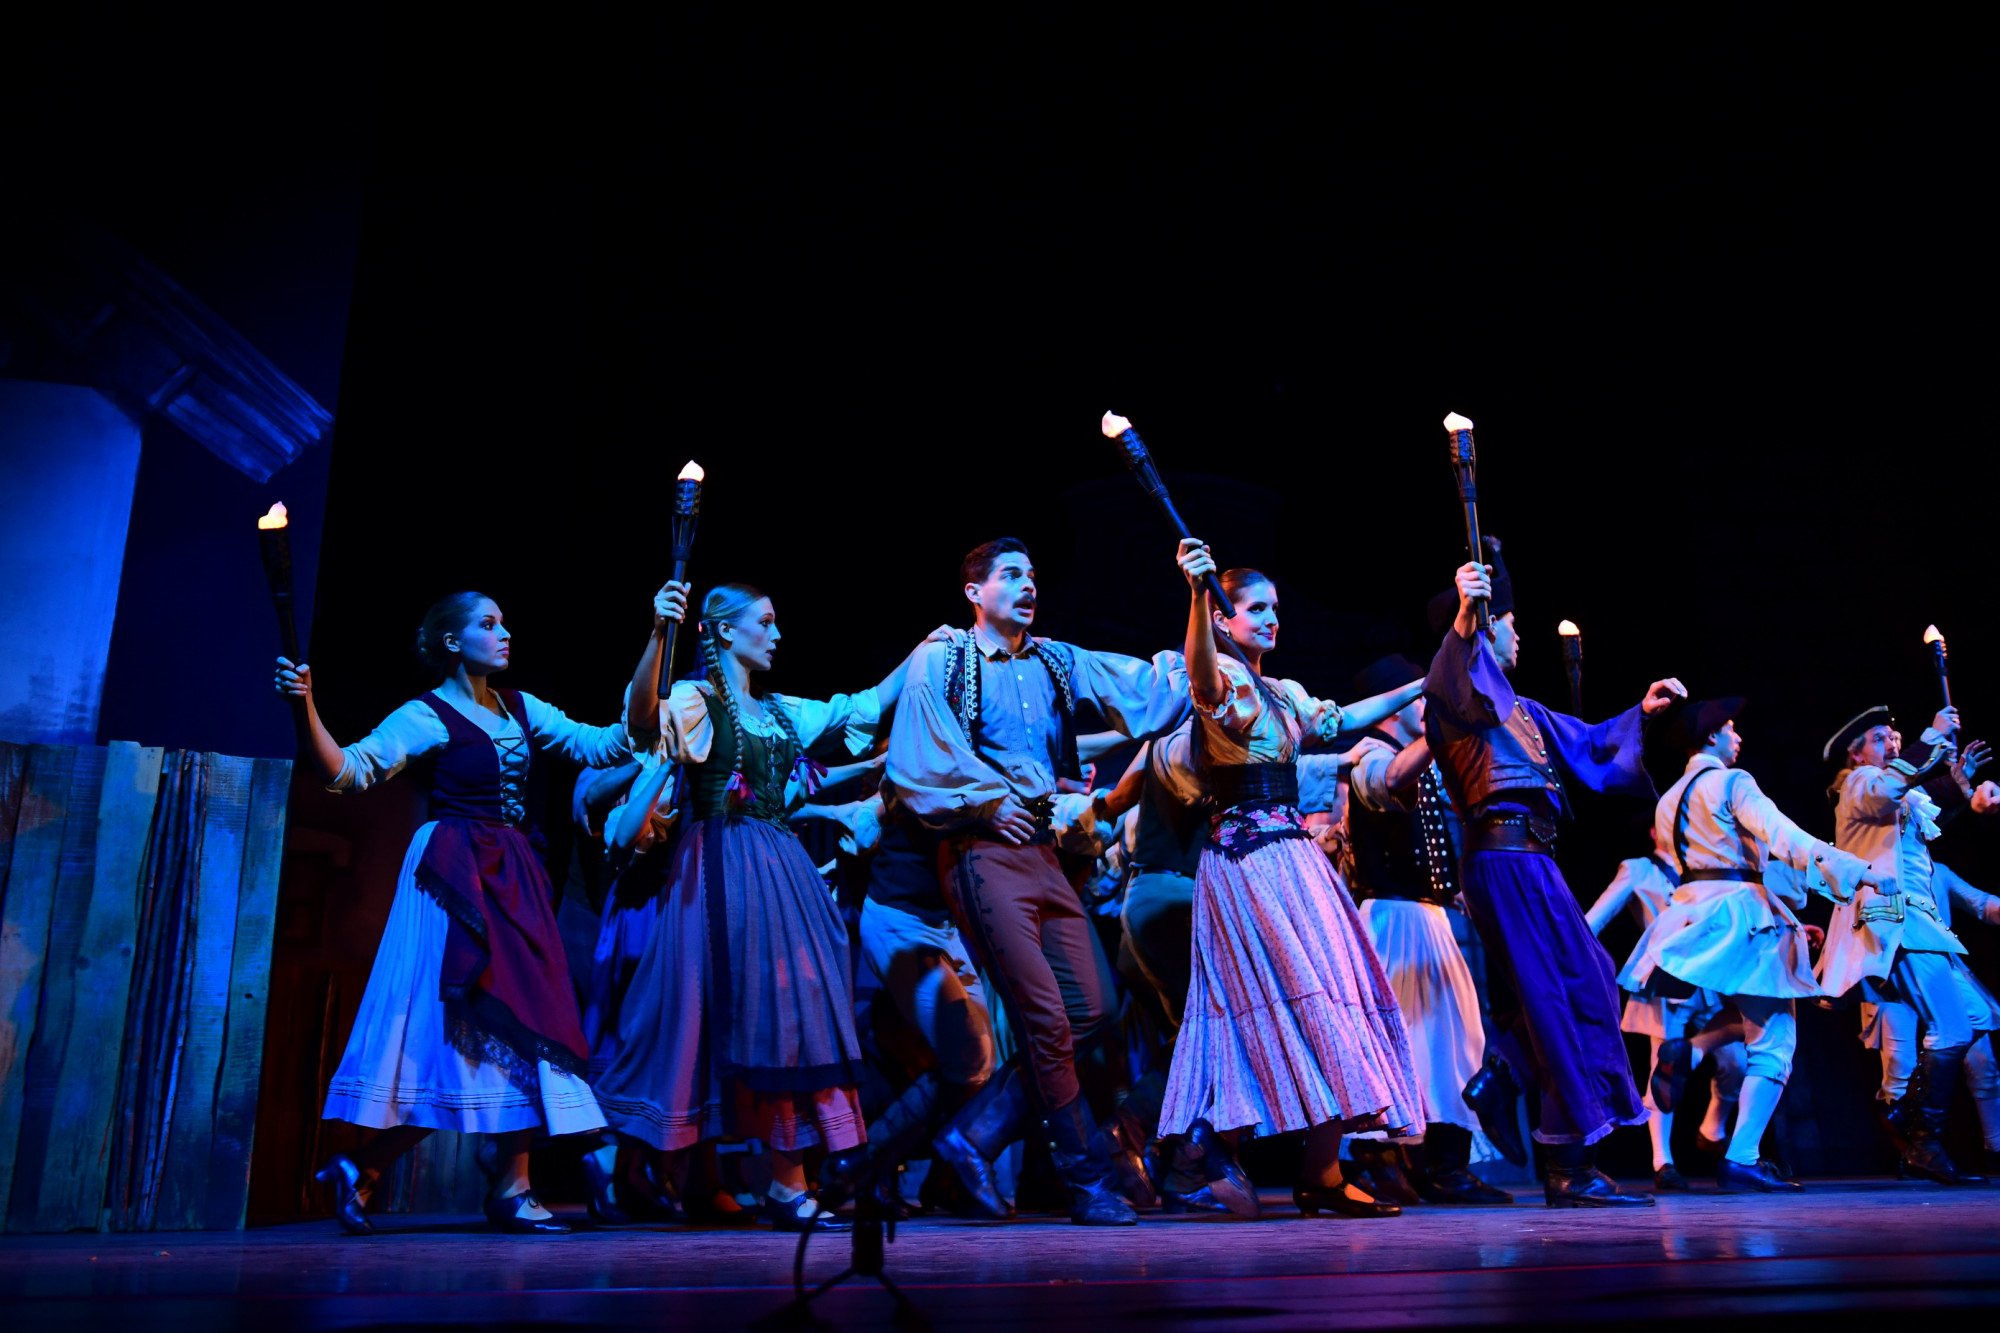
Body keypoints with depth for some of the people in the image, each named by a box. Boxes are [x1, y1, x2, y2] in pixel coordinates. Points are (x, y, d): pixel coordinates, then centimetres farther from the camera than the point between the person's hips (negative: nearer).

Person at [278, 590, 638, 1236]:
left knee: (522, 1018, 2)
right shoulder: (427, 717, -4)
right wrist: (306, 709, -33)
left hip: (516, 881, 6)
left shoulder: (521, 709, 13)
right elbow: (348, 771, -15)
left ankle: (512, 1188, 8)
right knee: (453, 1023, -8)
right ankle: (359, 1170, 10)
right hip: (456, 879, -6)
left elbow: (603, 745, 6)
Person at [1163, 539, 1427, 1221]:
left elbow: (1342, 720, 32)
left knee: (1316, 993, 7)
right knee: (1310, 993, -12)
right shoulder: (1222, 675, -7)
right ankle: (1324, 1175, -9)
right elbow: (1203, 679, -31)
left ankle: (1319, 1170, 13)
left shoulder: (1282, 693, 21)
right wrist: (1197, 592, -47)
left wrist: (1421, 687, 35)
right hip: (1250, 851, -9)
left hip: (1289, 846, 9)